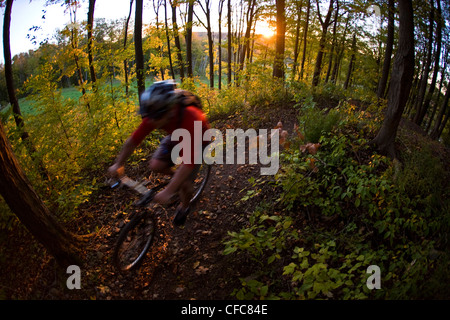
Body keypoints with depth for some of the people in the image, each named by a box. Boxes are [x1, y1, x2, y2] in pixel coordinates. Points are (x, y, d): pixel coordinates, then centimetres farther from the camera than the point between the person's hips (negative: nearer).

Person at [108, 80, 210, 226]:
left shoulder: (191, 118, -45)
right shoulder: (155, 115, -30)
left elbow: (188, 161, -47)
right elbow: (134, 140, -18)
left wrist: (168, 192, -47)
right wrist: (118, 164, -16)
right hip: (176, 137, 4)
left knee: (185, 183, -12)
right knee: (156, 166, -16)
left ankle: (184, 206, 22)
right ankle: (176, 176, 18)